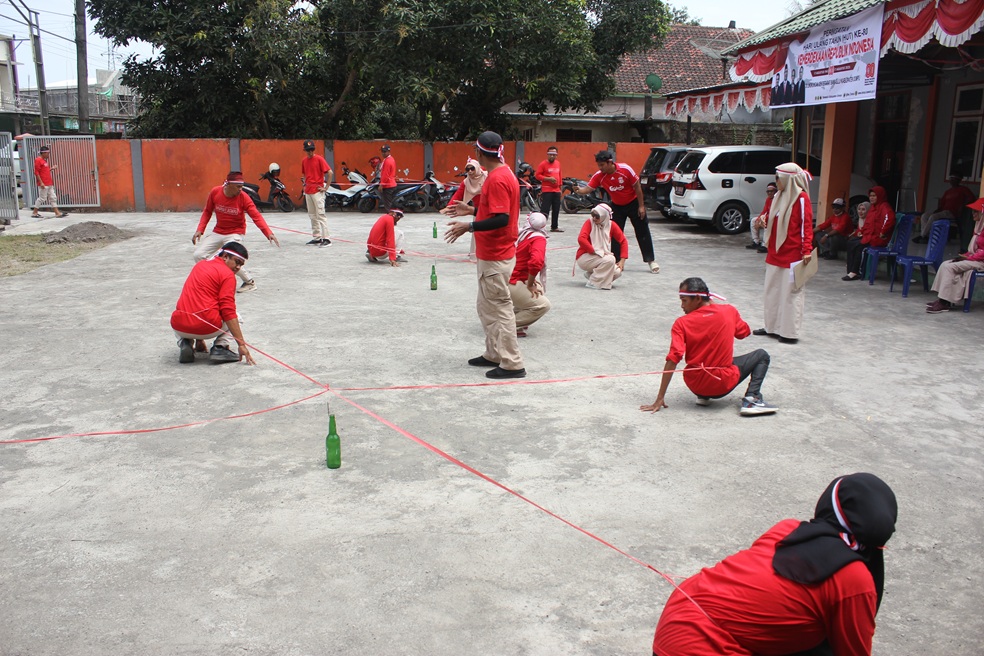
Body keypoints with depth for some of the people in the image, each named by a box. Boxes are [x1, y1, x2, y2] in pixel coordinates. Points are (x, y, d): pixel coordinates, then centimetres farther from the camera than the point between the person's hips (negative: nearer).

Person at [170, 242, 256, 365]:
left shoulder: (200, 265, 21)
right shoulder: (228, 274, -3)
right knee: (235, 317, 24)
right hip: (207, 328, -6)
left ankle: (184, 343, 12)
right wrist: (241, 344, -12)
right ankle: (220, 347, 0)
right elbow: (228, 312, -12)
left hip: (179, 328, 6)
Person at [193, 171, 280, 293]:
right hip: (218, 232, 4)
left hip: (236, 233, -4)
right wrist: (200, 230, -6)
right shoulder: (215, 192, -10)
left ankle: (250, 282, -1)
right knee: (198, 255, -4)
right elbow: (207, 212, 3)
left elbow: (256, 216, -25)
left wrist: (268, 233, -38)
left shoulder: (243, 198, -18)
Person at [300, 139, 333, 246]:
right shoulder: (304, 161, 12)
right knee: (312, 216, 11)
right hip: (308, 191, 7)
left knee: (320, 215, -11)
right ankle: (316, 237, 18)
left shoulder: (319, 159, -8)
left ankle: (326, 238, -11)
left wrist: (326, 187, -12)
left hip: (317, 191, -7)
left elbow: (330, 172, -12)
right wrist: (304, 183, 12)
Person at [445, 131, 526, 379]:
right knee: (486, 307, 19)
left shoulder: (497, 179, -20)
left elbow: (502, 218, -28)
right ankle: (493, 354, 30)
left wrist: (470, 227, -26)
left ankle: (512, 364, 1)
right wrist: (472, 212, 22)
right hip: (491, 254, 11)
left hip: (495, 258, -11)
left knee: (499, 308, -5)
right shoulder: (502, 174, 11)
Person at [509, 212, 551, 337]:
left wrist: (529, 280, 21)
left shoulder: (520, 234, 13)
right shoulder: (539, 238, -10)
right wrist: (530, 285, -12)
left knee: (539, 289, 24)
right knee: (543, 305, -3)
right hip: (511, 284, -8)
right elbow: (536, 262, -27)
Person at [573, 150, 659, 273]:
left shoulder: (625, 169, -25)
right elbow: (588, 188, -20)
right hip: (617, 206, 3)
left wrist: (641, 206, -14)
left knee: (643, 233, 1)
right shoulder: (599, 176, -17)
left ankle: (651, 261, 9)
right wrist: (579, 190, -44)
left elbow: (637, 186, -16)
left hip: (633, 203, -3)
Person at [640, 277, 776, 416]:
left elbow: (672, 361, -17)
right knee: (761, 355, 20)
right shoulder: (729, 311, -6)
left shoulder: (681, 323, -11)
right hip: (723, 385, -2)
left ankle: (702, 396, 16)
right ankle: (751, 398, -1)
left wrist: (660, 399, -15)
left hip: (695, 386, 2)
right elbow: (744, 332, 15)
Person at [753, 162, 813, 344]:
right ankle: (773, 327, 23)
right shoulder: (780, 196, 13)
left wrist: (807, 250, -19)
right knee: (772, 290, 13)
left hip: (792, 255, -9)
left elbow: (806, 225, -14)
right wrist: (763, 222, 5)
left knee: (791, 292, -3)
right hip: (775, 253, 9)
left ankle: (790, 332, 2)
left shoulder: (801, 198, -11)